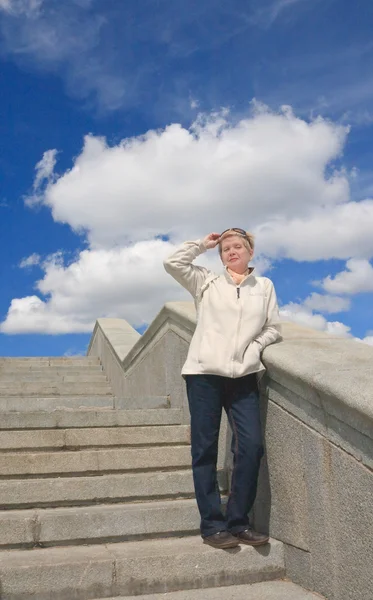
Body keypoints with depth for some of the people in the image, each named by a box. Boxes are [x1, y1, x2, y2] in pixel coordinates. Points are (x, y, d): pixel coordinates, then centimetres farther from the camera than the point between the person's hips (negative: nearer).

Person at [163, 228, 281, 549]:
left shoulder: (264, 286, 13)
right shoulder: (206, 281, 11)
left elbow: (273, 328, 11)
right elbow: (173, 263, -1)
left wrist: (253, 350, -4)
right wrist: (204, 244, 8)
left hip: (244, 376, 1)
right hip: (204, 373, -1)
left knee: (251, 446, -6)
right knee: (205, 448, 0)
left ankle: (238, 522, 8)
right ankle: (212, 524, 9)